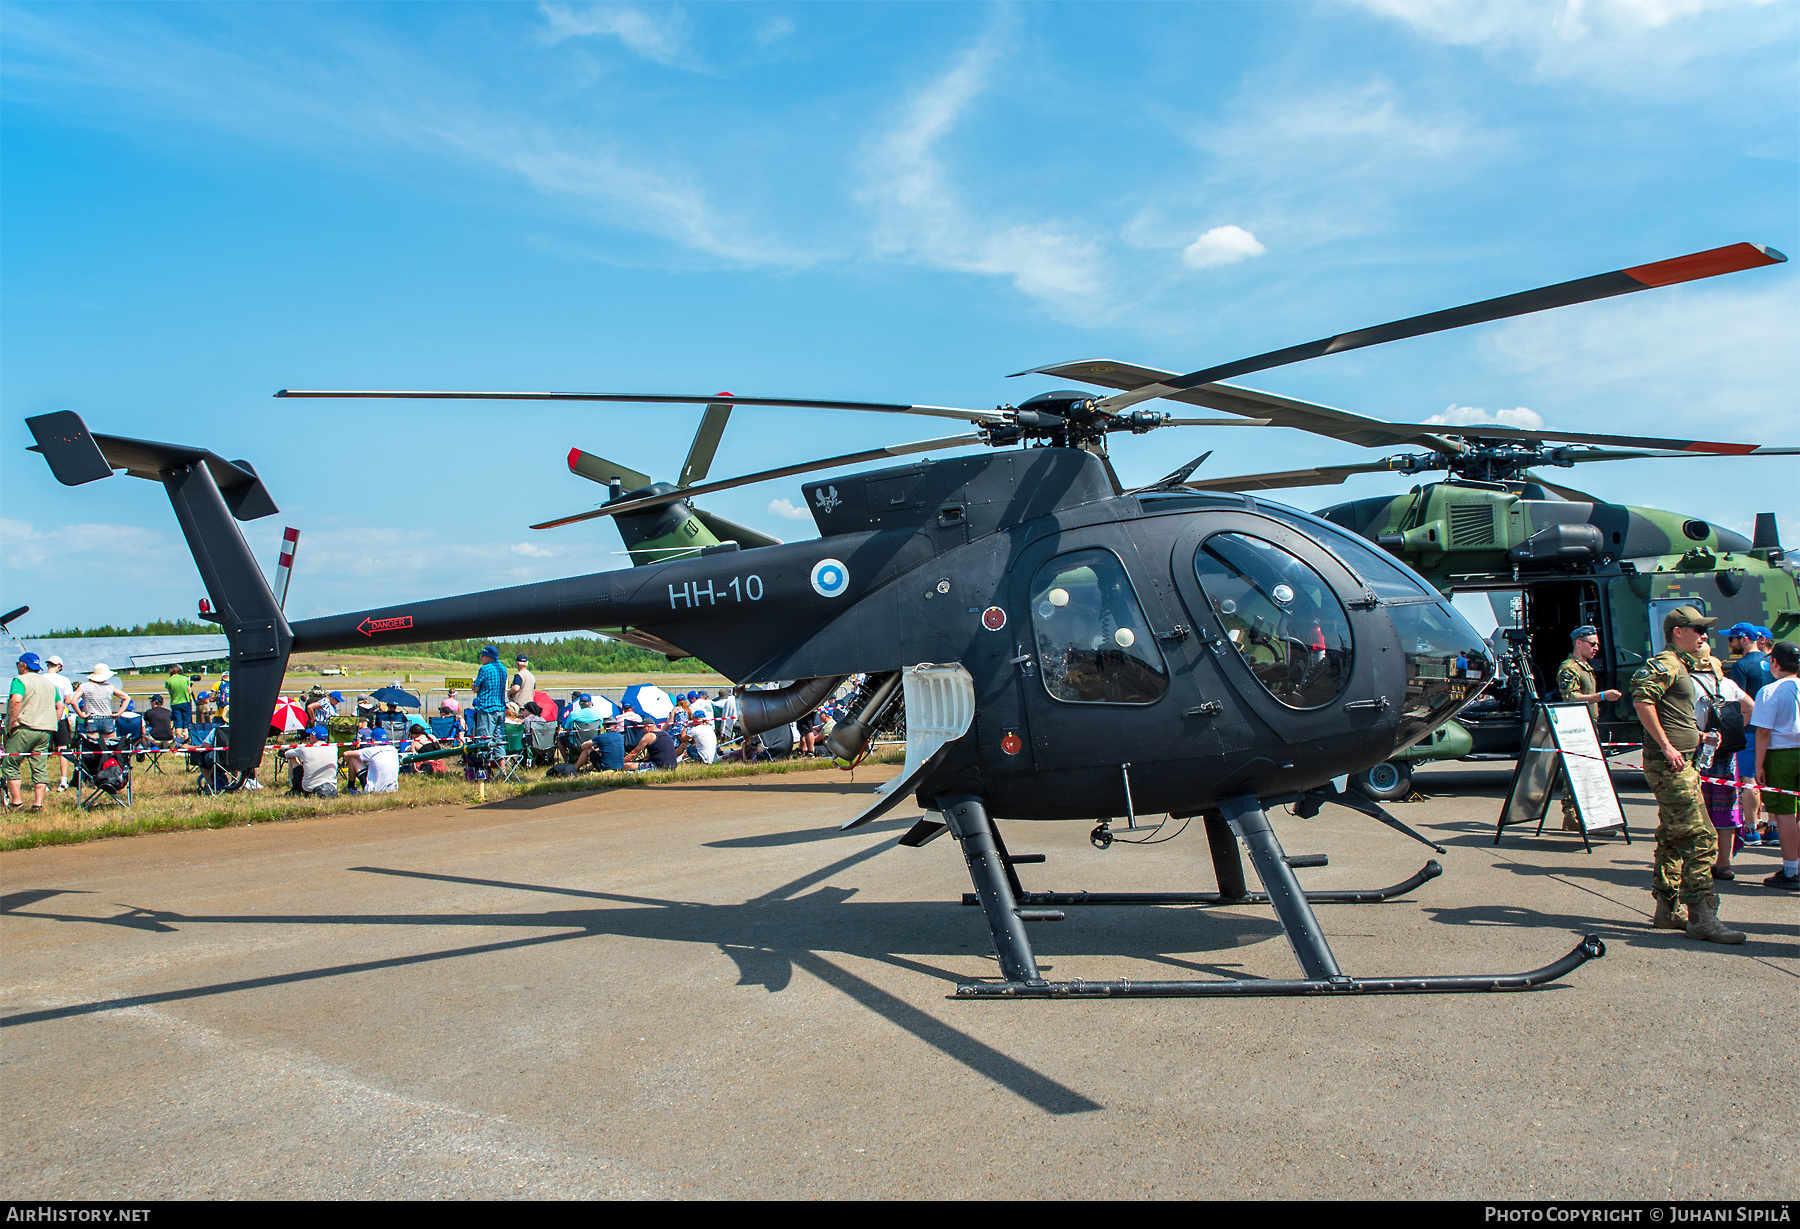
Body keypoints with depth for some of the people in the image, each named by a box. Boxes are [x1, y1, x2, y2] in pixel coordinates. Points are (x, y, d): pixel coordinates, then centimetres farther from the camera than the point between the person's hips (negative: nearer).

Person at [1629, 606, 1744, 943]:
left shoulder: (1681, 666, 21)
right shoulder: (1666, 663, -11)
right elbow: (1642, 699, -26)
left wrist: (1698, 736, 17)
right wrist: (1666, 746, -25)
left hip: (1680, 763, 11)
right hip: (1669, 765, -11)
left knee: (1673, 837, 14)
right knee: (1700, 838, -11)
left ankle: (1669, 909, 21)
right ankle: (1701, 917, -9)